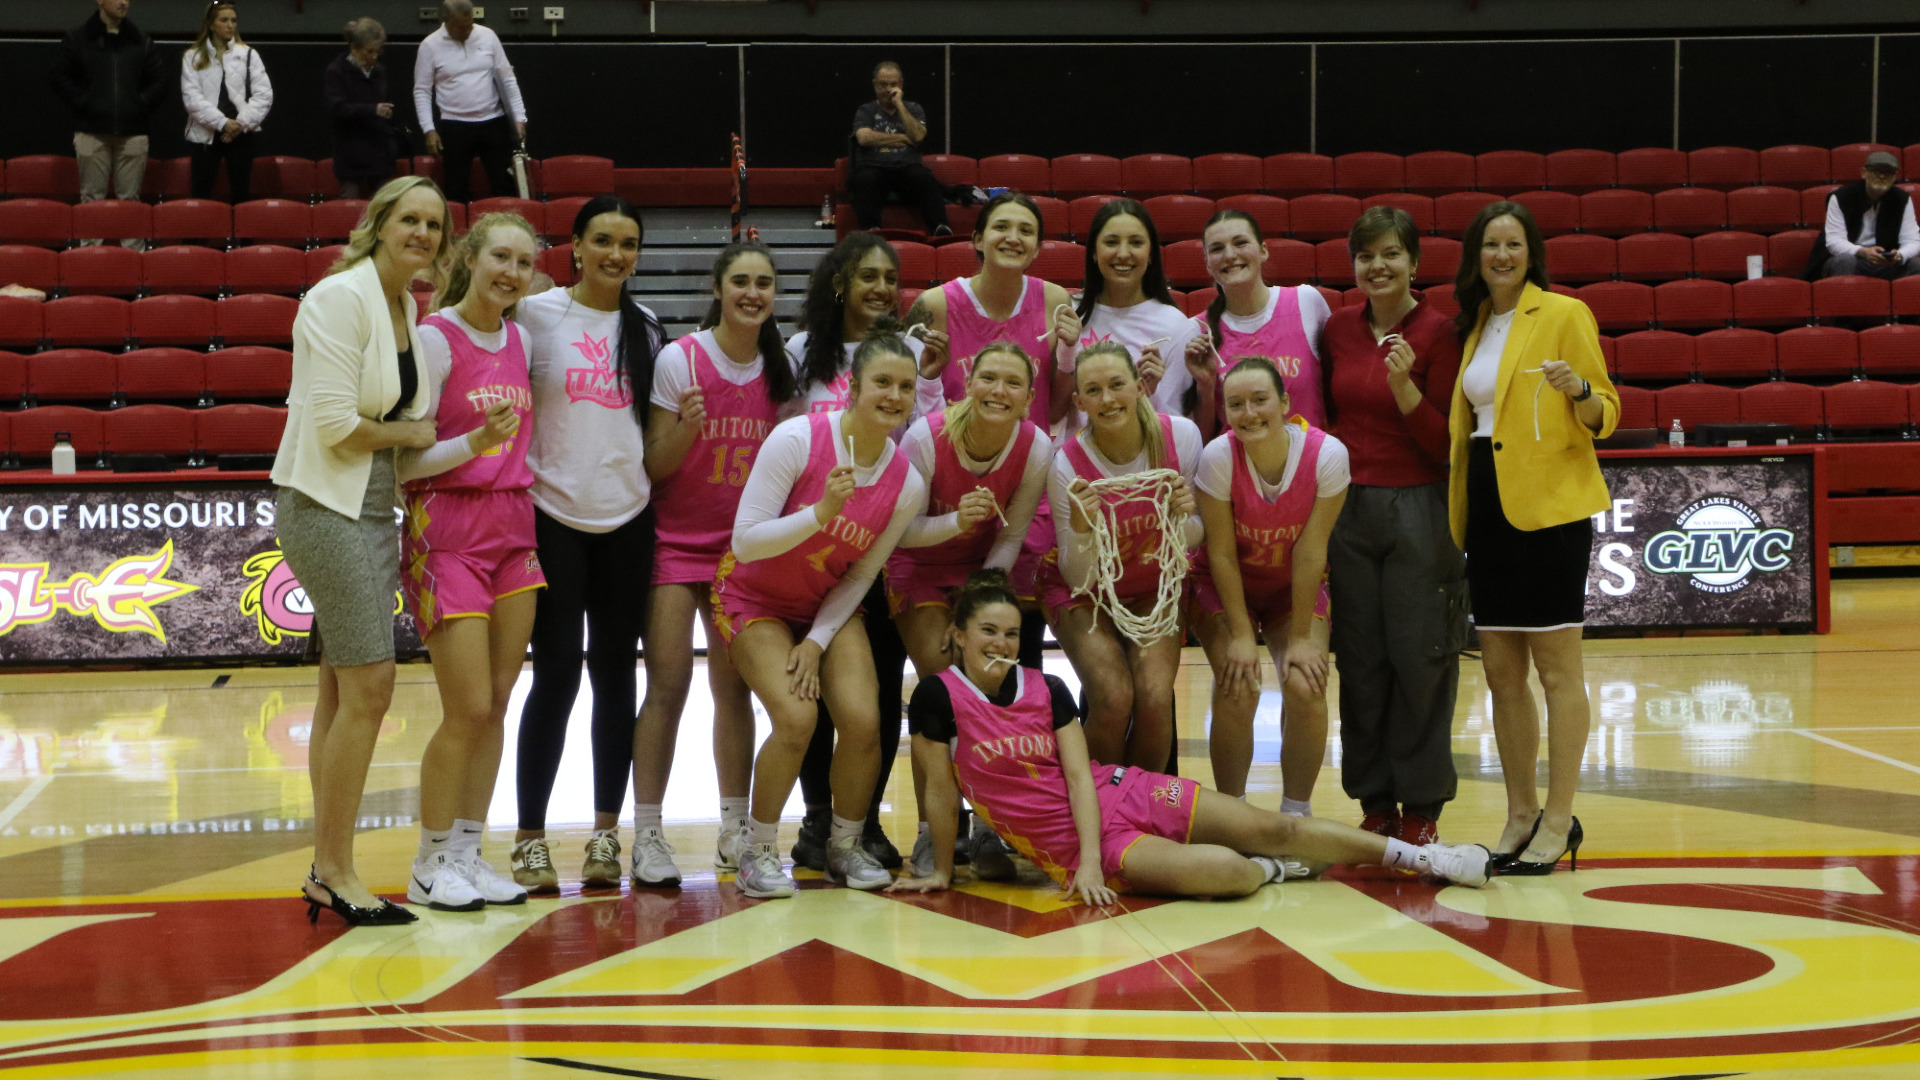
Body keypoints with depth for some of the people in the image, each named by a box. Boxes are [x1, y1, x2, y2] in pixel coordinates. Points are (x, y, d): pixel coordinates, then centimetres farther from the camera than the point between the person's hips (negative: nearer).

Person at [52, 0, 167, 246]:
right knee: (91, 198, 0)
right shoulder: (77, 39, 6)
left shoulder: (142, 42, 12)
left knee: (130, 198, 3)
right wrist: (83, 104, -5)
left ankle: (134, 251, 5)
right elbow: (61, 78, 4)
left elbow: (159, 79, 12)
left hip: (132, 132, 2)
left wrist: (141, 105, 0)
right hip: (91, 131, -2)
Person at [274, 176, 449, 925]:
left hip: (372, 511, 9)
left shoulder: (407, 308, 13)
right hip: (324, 506, -9)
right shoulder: (342, 298, -13)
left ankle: (326, 870, 19)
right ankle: (337, 873, 1)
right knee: (369, 688, -9)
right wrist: (408, 434, -7)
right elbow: (335, 423, -19)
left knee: (344, 696, 12)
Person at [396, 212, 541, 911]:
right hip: (446, 530, -7)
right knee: (469, 711, -7)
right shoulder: (433, 338, -10)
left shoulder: (521, 339, 10)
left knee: (495, 705, 7)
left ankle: (468, 853, 18)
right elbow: (406, 460, -13)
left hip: (513, 526, 7)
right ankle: (430, 865, 8)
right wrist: (475, 443, -27)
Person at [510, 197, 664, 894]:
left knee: (615, 673, 6)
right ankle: (530, 838, 6)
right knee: (556, 674, -5)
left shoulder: (645, 328, 10)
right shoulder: (538, 315, -1)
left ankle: (606, 835, 15)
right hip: (555, 516, -4)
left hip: (627, 518, 4)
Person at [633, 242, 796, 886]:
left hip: (743, 545, 4)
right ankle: (646, 838, -6)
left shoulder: (778, 370, 4)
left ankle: (735, 832, 15)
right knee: (668, 683, -11)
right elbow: (656, 465, -9)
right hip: (677, 541, -4)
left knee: (735, 685, 6)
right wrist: (687, 426, -26)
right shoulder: (680, 359, -9)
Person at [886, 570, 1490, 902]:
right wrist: (941, 873, -2)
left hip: (1116, 795, 4)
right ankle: (1265, 872, 11)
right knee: (1224, 871, -26)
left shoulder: (1047, 690, -3)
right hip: (1065, 842, -4)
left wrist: (1090, 861, -17)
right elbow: (940, 791, -6)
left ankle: (1417, 857, 12)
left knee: (1275, 828, -1)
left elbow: (1079, 776, -6)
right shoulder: (938, 698, -12)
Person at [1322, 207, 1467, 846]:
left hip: (1417, 510, -4)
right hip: (1349, 508, 4)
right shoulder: (1338, 330, 8)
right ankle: (1376, 803, 17)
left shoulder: (1436, 332, -6)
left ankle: (1422, 807, 10)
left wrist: (1404, 386, -21)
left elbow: (1445, 444, -8)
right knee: (1360, 661, 7)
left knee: (1420, 658, -1)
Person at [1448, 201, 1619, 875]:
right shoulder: (1475, 326, 15)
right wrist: (1457, 516, 11)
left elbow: (1604, 414, -5)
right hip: (1487, 503, 7)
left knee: (1556, 666, -3)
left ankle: (1559, 820, 3)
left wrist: (1578, 389, -24)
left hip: (1551, 504, -7)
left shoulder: (1564, 314, -3)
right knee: (1500, 671, 9)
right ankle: (1519, 815, 18)